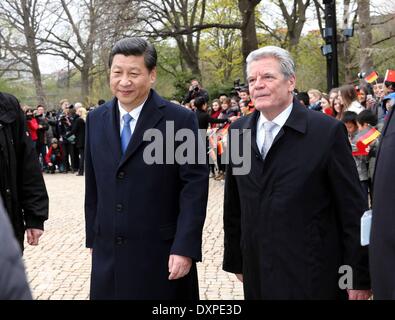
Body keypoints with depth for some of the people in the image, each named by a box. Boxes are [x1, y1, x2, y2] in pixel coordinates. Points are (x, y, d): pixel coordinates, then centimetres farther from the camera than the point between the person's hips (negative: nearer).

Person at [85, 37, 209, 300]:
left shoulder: (180, 120, -9)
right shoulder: (96, 120, 6)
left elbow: (195, 186, -11)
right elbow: (93, 185, 13)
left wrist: (185, 248, -15)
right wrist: (93, 237, 13)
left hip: (162, 253, -4)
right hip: (108, 253, 4)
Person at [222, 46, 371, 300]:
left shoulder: (327, 131, -10)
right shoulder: (239, 131, 5)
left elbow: (353, 210, -8)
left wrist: (359, 277, -7)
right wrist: (235, 260, 13)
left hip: (312, 278, -4)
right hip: (257, 276, 5)